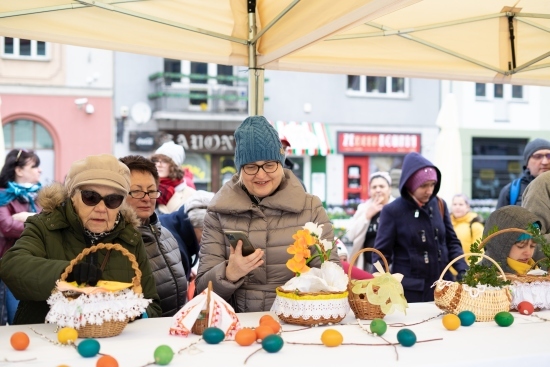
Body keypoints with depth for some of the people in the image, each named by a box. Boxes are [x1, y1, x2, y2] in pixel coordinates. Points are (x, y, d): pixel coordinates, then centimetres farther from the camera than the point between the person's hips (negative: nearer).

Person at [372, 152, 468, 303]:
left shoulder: (439, 205, 4)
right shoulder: (393, 211, -8)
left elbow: (452, 242, 13)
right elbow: (382, 254, -6)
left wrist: (463, 270, -3)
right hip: (409, 290, -4)